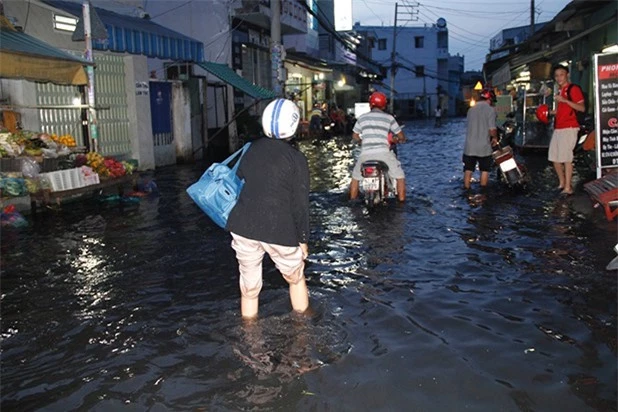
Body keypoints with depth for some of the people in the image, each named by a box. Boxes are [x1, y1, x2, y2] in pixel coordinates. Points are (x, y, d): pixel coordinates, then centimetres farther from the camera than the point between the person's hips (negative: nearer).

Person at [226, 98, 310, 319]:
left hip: (243, 226, 4)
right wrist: (303, 239, 2)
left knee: (249, 286, 15)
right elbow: (300, 204, -5)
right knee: (295, 278, 21)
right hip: (279, 231, -3)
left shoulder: (252, 149, 7)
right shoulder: (296, 159, -6)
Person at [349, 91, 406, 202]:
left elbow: (355, 136, 20)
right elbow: (401, 137, 10)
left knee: (355, 177, 22)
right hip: (383, 153, -2)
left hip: (365, 154, 2)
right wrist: (398, 140, 32)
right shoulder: (389, 118, 8)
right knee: (400, 177, 11)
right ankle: (401, 201, 6)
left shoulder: (361, 118, 13)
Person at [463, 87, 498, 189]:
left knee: (468, 170, 11)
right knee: (485, 170, 10)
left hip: (469, 146, 4)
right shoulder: (490, 109, -10)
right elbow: (492, 129, -17)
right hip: (484, 147, -4)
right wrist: (495, 138, 4)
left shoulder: (471, 109, 7)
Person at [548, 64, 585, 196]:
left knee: (566, 158, -12)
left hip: (569, 128, -9)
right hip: (558, 128, 9)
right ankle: (562, 183, 23)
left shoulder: (573, 89, -4)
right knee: (554, 158, 10)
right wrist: (550, 112, 14)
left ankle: (568, 187, -9)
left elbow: (582, 108, -14)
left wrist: (565, 100, -23)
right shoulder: (560, 92, 21)